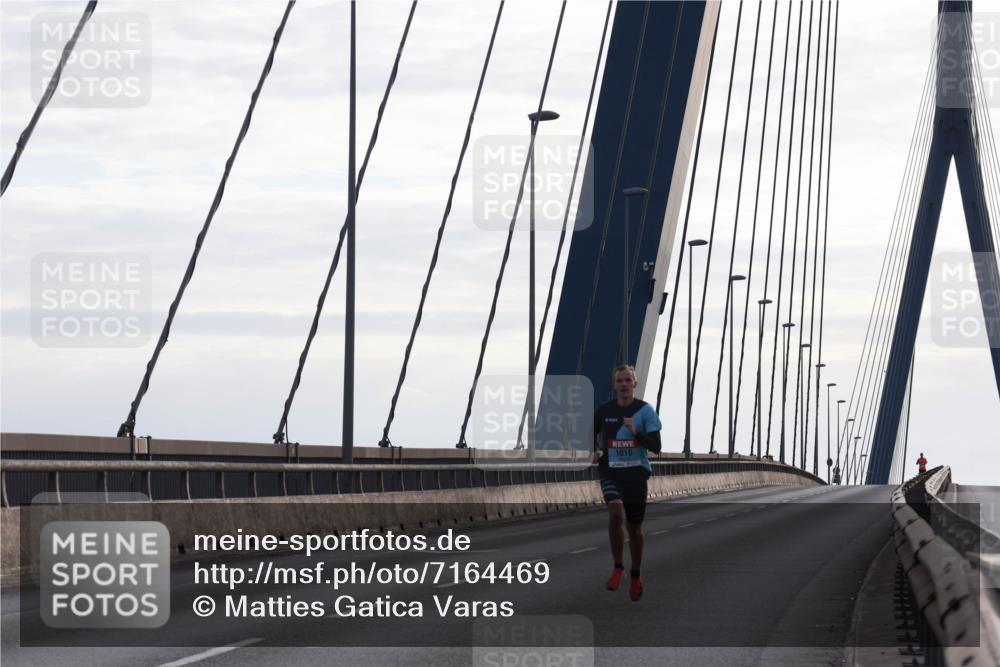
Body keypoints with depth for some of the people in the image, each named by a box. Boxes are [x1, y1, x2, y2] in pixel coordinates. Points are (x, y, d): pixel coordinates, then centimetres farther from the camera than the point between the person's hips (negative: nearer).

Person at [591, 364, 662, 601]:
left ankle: (635, 576, 30)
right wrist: (594, 452, 3)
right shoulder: (604, 411, 2)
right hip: (610, 472, 0)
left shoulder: (645, 410, -5)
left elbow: (656, 446, -10)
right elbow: (592, 433, 21)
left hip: (637, 474, 0)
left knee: (634, 527, 9)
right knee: (616, 513, -26)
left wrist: (636, 432, -24)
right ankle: (618, 567, -13)